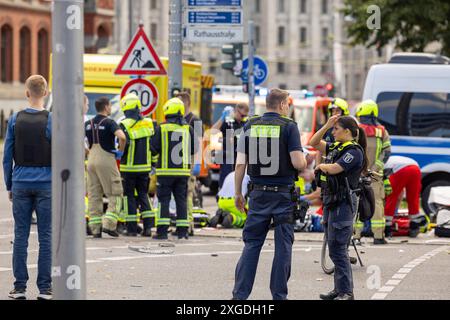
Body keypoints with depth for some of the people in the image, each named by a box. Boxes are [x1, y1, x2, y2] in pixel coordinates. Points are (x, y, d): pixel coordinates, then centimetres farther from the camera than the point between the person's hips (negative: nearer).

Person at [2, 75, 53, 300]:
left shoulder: (15, 120, 1)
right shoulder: (52, 121, -6)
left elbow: (7, 157, 4)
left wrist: (9, 186, 13)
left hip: (21, 184, 2)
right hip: (46, 185, -2)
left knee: (20, 236, 5)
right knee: (46, 237, 2)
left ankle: (20, 286, 5)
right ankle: (44, 288, 1)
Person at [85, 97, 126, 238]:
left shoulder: (88, 124, 10)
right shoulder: (109, 123, -10)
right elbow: (122, 137, -26)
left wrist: (86, 152, 15)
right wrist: (120, 151, -9)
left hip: (91, 160, 6)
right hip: (106, 160, -6)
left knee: (94, 196, 8)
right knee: (115, 194, 1)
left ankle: (95, 228, 6)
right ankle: (109, 224, -11)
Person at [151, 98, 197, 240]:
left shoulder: (161, 129, -8)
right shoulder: (188, 129, 0)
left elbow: (154, 148, -6)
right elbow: (194, 149, 4)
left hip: (166, 170, -3)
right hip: (183, 171, 3)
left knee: (164, 200, 1)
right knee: (181, 200, 9)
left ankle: (162, 230, -4)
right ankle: (183, 231, 7)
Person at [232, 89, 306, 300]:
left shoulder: (250, 126, 4)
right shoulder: (288, 127, -6)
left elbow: (240, 164, 2)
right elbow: (298, 163, -13)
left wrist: (238, 194, 10)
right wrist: (305, 161, 10)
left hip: (258, 193, 3)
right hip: (284, 193, -3)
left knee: (252, 243, 8)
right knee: (283, 246, 5)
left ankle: (240, 294, 3)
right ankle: (279, 295, 6)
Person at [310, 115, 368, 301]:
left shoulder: (354, 151, -12)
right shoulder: (335, 147, 14)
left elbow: (334, 169, -21)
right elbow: (314, 143, 19)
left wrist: (321, 165, 0)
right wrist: (326, 126, 7)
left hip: (342, 203, -9)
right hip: (330, 201, 9)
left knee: (338, 250, -10)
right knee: (335, 249, 13)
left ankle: (346, 293, -7)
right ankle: (339, 289, 19)